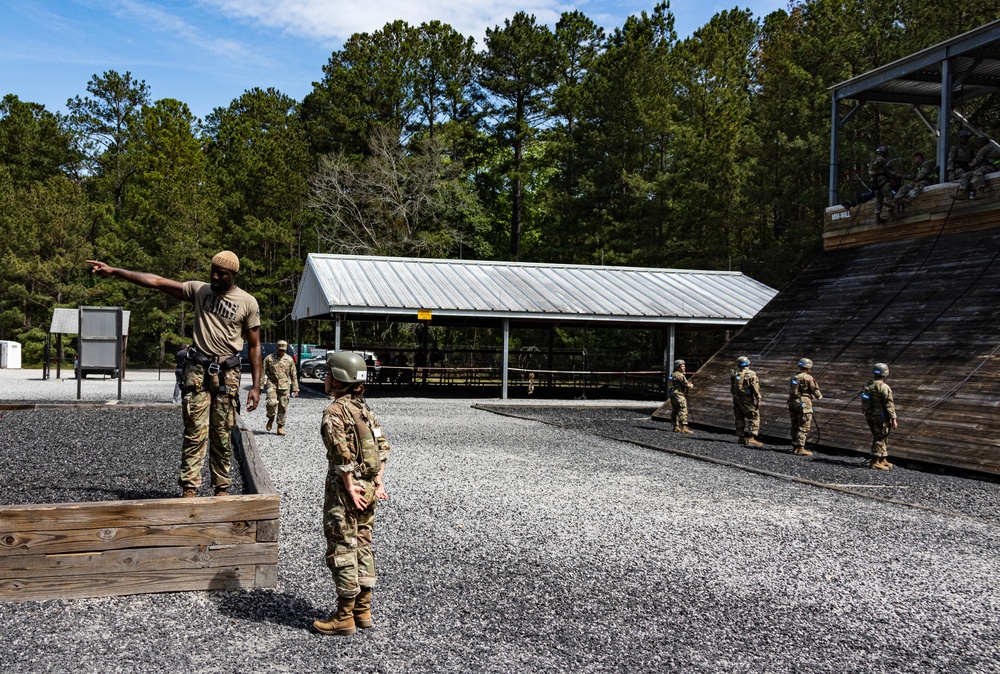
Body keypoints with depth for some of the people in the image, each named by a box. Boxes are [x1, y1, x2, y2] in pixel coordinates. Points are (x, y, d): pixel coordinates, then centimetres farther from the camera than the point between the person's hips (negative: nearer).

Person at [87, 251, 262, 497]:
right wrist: (114, 271, -2)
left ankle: (222, 488, 11)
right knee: (195, 432, -5)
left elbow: (255, 345, 2)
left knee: (222, 435, 2)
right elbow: (156, 281, 3)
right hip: (197, 370, 1)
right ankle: (189, 488, -4)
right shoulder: (199, 290, 5)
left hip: (228, 374, -1)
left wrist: (256, 386, -4)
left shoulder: (248, 303, -1)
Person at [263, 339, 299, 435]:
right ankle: (271, 418, 9)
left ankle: (280, 427, 12)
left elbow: (294, 375, 11)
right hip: (272, 384, -1)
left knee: (283, 407, 1)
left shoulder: (289, 359, 7)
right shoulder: (269, 358, 3)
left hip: (284, 386, 2)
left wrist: (295, 389, 7)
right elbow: (263, 372, 5)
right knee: (272, 403, -21)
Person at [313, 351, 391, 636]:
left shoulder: (334, 412, -14)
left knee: (342, 549, 0)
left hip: (345, 489, -8)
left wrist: (350, 487, -16)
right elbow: (382, 446, 8)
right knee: (362, 546, 15)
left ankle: (345, 617, 7)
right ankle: (363, 610, 23)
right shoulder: (365, 409, 10)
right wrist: (378, 482, 6)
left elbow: (343, 454, -23)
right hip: (368, 489, 8)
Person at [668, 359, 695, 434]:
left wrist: (688, 383, 11)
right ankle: (684, 428, -19)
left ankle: (676, 427, 17)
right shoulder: (680, 375, -14)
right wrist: (691, 385, 7)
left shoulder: (674, 374, 18)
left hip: (673, 395, 10)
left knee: (676, 411, 13)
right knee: (683, 411, -12)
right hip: (679, 395, -10)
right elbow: (686, 384, -14)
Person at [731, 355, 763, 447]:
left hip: (736, 398, 6)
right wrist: (758, 400, -9)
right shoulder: (751, 374, -11)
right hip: (747, 399, -6)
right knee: (754, 418, 1)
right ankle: (752, 439, -8)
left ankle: (741, 438, 16)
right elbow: (755, 388, -13)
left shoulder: (734, 374, 5)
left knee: (739, 419, 13)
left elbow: (732, 386, 8)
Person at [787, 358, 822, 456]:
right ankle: (800, 448, -7)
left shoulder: (793, 377, 11)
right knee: (803, 427, -4)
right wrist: (819, 396, 15)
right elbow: (815, 390, -6)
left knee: (795, 426, 13)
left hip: (792, 403, 7)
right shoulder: (808, 378, -10)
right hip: (804, 404, -7)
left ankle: (795, 447, 16)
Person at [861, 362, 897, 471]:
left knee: (880, 437, 18)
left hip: (869, 416, 8)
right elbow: (889, 405, -19)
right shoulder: (884, 388, -19)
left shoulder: (868, 385, 6)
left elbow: (864, 401, 13)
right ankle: (874, 462, -3)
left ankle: (882, 460, 26)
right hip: (881, 417, -8)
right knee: (880, 439, -2)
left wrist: (867, 415, 21)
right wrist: (894, 419, -16)